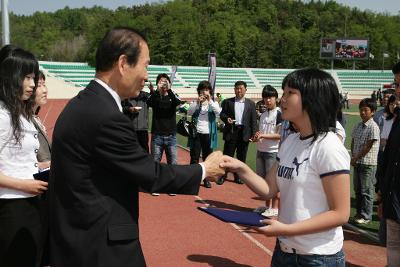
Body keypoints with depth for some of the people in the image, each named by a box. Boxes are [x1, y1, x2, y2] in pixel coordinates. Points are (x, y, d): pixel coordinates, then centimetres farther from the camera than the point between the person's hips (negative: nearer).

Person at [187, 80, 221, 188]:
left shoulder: (213, 103, 7)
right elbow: (189, 112, -11)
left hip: (208, 134, 1)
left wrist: (210, 101, -19)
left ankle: (206, 179, 19)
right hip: (196, 133, 0)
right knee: (194, 157, 1)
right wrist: (197, 102, -19)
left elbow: (218, 112, -13)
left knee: (207, 158, 8)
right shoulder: (195, 103, 7)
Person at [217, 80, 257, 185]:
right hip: (231, 131, -1)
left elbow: (253, 120, 4)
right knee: (227, 155, 2)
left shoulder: (251, 103, 7)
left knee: (242, 156, 8)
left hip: (244, 132, 1)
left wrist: (253, 134, -4)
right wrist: (226, 118, -17)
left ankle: (238, 176, 18)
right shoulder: (227, 102, 6)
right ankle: (223, 176, 11)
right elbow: (222, 114, 7)